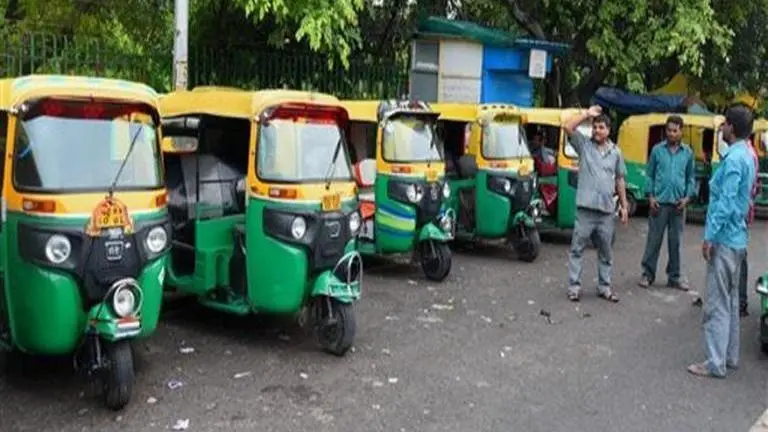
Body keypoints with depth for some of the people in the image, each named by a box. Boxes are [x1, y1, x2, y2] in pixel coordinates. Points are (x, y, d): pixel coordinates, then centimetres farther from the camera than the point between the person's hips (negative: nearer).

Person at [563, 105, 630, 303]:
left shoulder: (616, 152, 10)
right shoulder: (584, 144, 2)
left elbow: (620, 180, 14)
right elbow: (567, 127, -14)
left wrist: (624, 206, 11)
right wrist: (587, 113, -8)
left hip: (607, 210, 3)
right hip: (586, 208, -3)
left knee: (606, 251, 12)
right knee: (577, 248, -1)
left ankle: (604, 287, 22)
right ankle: (574, 286, 6)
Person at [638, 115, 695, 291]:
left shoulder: (687, 152, 6)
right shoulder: (657, 150, 1)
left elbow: (691, 177, 11)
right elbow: (649, 174, 4)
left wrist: (687, 197, -1)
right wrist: (651, 196, -5)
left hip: (678, 204, 2)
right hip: (659, 202, -2)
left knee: (676, 241, 8)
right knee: (653, 239, 2)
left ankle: (674, 276, 19)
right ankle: (648, 273, 11)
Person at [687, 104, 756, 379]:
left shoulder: (733, 159, -18)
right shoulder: (746, 156, 13)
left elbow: (725, 202, -23)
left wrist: (709, 236, -20)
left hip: (724, 239, -10)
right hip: (736, 238, 10)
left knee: (717, 303, -5)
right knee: (730, 299, 16)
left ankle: (716, 363, 0)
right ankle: (730, 356, 24)